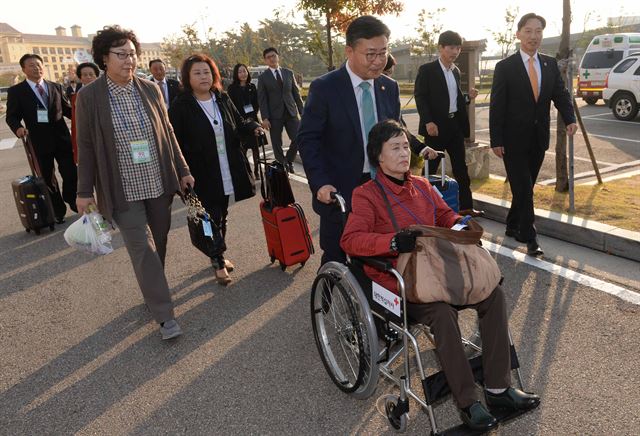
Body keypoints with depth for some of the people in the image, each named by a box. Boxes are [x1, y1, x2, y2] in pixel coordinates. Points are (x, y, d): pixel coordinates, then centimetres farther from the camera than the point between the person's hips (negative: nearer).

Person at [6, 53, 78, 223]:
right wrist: (18, 127, -22)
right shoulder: (16, 91, 1)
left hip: (62, 138, 2)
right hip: (39, 142, -2)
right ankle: (58, 211, 23)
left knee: (71, 173, 6)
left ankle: (71, 200, 33)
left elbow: (67, 109, 10)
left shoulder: (56, 87, 8)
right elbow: (12, 116, 0)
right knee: (48, 179, 9)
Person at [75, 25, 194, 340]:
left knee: (158, 242, 14)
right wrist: (85, 191, -2)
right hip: (123, 190, -3)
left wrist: (182, 171, 8)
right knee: (142, 249, -3)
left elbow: (167, 133, 8)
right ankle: (164, 315, 5)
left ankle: (152, 292, 36)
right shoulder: (89, 97, -6)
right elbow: (85, 146, -2)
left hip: (159, 184, 4)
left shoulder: (150, 89, 2)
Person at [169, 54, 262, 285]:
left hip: (227, 173, 5)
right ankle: (219, 264, 18)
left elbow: (238, 122, 17)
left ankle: (218, 255, 36)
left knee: (222, 216, 17)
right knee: (212, 218, 0)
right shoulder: (181, 106, -10)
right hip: (203, 175, -5)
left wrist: (253, 126, -3)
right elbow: (175, 142, -11)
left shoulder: (223, 99, 5)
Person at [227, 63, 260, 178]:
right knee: (243, 148, -7)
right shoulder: (232, 88, 0)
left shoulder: (252, 87, 11)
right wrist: (244, 119, -7)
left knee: (255, 146, 3)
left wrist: (252, 116, -6)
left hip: (253, 120, 3)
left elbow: (257, 104, 10)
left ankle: (256, 170, 11)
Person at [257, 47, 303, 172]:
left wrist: (302, 111, 6)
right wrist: (265, 118, -11)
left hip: (291, 112, 2)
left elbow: (296, 93, 11)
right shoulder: (263, 77, 2)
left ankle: (288, 160, 18)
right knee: (277, 144, 2)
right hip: (275, 115, -2)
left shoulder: (289, 73, 10)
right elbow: (262, 99, -2)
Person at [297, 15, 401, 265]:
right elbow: (308, 139, -11)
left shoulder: (390, 87, 5)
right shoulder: (324, 88, -11)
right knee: (335, 259, 10)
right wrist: (320, 183, -20)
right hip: (338, 190, -4)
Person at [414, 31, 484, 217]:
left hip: (455, 125, 7)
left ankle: (466, 206, 16)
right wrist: (428, 121, -21)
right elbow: (420, 97, -11)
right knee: (430, 168, 1)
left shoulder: (456, 71, 14)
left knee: (460, 167, 9)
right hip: (436, 126, -7)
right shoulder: (427, 70, -6)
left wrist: (468, 96, 1)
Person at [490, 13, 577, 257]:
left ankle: (512, 226, 30)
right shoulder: (505, 67, -6)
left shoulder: (551, 65, 8)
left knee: (525, 188, 13)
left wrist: (570, 118, -17)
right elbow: (496, 106, -8)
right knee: (523, 190, -5)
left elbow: (560, 94, 4)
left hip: (538, 139, 5)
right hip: (514, 139, -5)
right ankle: (530, 238, 2)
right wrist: (496, 141, -12)